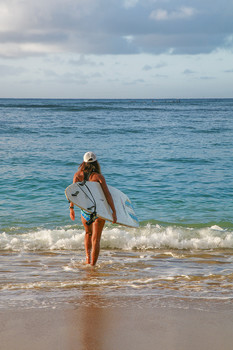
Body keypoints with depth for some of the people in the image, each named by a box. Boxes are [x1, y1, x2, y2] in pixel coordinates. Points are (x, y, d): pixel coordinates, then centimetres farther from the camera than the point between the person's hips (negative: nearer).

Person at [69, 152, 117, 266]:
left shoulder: (78, 175, -1)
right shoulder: (98, 177, -10)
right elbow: (107, 195, -13)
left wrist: (71, 208, 0)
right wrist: (114, 212, -11)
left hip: (84, 210, 3)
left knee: (88, 233, 28)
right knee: (96, 238, 4)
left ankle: (88, 258, 23)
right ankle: (93, 264, 1)